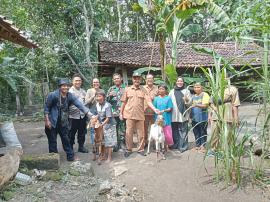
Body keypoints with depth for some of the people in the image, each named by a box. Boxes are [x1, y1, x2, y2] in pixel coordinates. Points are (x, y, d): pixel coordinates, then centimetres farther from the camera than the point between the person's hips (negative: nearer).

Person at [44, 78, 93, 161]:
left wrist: (90, 114, -26)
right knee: (52, 141, 7)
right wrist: (47, 120, -11)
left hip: (63, 122, 3)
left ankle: (70, 156, 24)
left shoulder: (70, 96, -8)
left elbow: (80, 105, -17)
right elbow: (46, 107, -7)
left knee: (66, 140, 12)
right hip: (52, 122, -3)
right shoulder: (53, 95, -16)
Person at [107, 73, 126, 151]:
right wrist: (110, 96, -8)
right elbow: (107, 100, 11)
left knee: (123, 128, 2)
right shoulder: (111, 89, 12)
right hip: (114, 112, 2)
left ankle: (122, 142, 13)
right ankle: (116, 143, 16)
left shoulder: (125, 88, 5)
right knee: (115, 128, 6)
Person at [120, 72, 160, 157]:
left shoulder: (143, 90, 3)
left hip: (140, 115, 0)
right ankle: (128, 149, 21)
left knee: (141, 134, 7)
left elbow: (148, 101, -5)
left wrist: (154, 109, -19)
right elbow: (124, 102, 8)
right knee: (129, 133, 6)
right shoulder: (127, 89, 5)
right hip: (129, 115, 0)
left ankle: (140, 149, 22)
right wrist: (121, 113, 7)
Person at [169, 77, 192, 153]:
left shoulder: (186, 91, 6)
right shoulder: (172, 91, 12)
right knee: (175, 131, 8)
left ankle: (183, 146, 5)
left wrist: (187, 100, -19)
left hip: (183, 114, -2)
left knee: (183, 131, -2)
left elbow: (189, 103, 2)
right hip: (174, 115, 2)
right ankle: (175, 144, 19)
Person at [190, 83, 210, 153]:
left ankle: (203, 146, 11)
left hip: (202, 118, -6)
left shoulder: (205, 95, -4)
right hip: (194, 118, 6)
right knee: (196, 132, 11)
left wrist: (197, 105, -31)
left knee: (203, 132, 2)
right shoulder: (193, 96, 16)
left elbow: (205, 105, -16)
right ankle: (197, 145, 22)